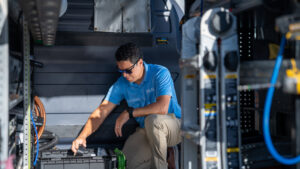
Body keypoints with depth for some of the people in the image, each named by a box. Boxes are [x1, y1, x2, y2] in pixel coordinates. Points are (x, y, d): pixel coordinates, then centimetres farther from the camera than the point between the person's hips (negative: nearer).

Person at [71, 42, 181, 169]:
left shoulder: (160, 73, -18)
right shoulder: (121, 84, -2)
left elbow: (162, 108, -32)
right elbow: (101, 111, -3)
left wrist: (129, 113, -24)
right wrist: (82, 136, -17)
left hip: (173, 126, -5)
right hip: (146, 131, 5)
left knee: (152, 120, -37)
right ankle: (167, 154, 8)